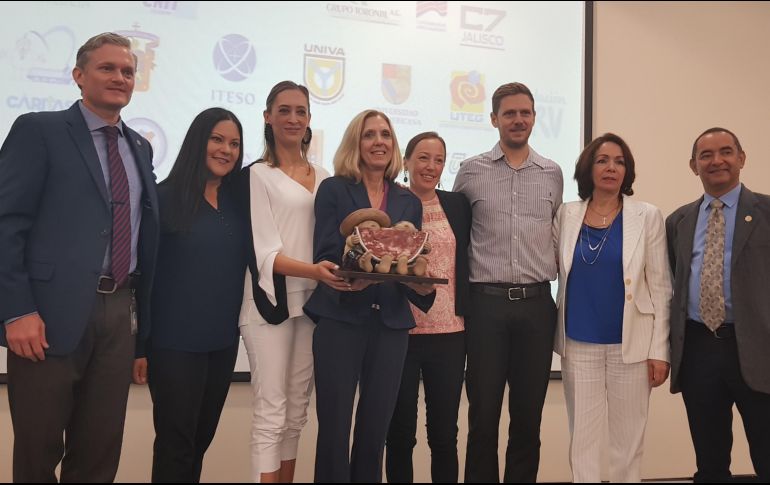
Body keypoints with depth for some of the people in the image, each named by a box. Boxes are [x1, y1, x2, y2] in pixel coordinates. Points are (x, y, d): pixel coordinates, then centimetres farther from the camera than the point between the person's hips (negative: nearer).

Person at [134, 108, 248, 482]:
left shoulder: (237, 202, 7)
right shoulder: (166, 197, -7)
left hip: (223, 340, 5)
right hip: (175, 340, -5)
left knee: (201, 439, 16)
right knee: (176, 443, 3)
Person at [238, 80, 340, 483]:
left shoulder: (324, 177, 14)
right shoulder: (258, 175, -2)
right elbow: (264, 251, -11)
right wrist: (312, 270, -27)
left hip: (311, 301, 5)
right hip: (271, 300, -5)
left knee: (297, 410, 12)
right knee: (271, 410, -4)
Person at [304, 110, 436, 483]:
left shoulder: (409, 202, 13)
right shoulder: (333, 190, 1)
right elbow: (324, 258, -6)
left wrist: (422, 284, -12)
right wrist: (348, 280, -26)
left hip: (391, 324, 4)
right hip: (340, 320, -3)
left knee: (376, 427, 11)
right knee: (334, 426, 0)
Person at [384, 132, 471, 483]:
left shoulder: (458, 205, 9)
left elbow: (468, 262, 10)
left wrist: (466, 314, 4)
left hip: (449, 332, 2)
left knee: (445, 433, 9)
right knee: (400, 431, 8)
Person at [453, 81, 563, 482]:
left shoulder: (552, 173, 9)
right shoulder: (471, 171, 3)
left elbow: (556, 236, 16)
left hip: (536, 303, 2)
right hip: (486, 302, -2)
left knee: (529, 415, 9)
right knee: (483, 415, 4)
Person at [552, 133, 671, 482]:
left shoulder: (647, 216, -1)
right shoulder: (566, 215, 4)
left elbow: (660, 286, -2)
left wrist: (660, 349, -5)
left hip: (631, 344, -1)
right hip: (579, 344, 2)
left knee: (629, 440, 8)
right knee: (582, 439, 8)